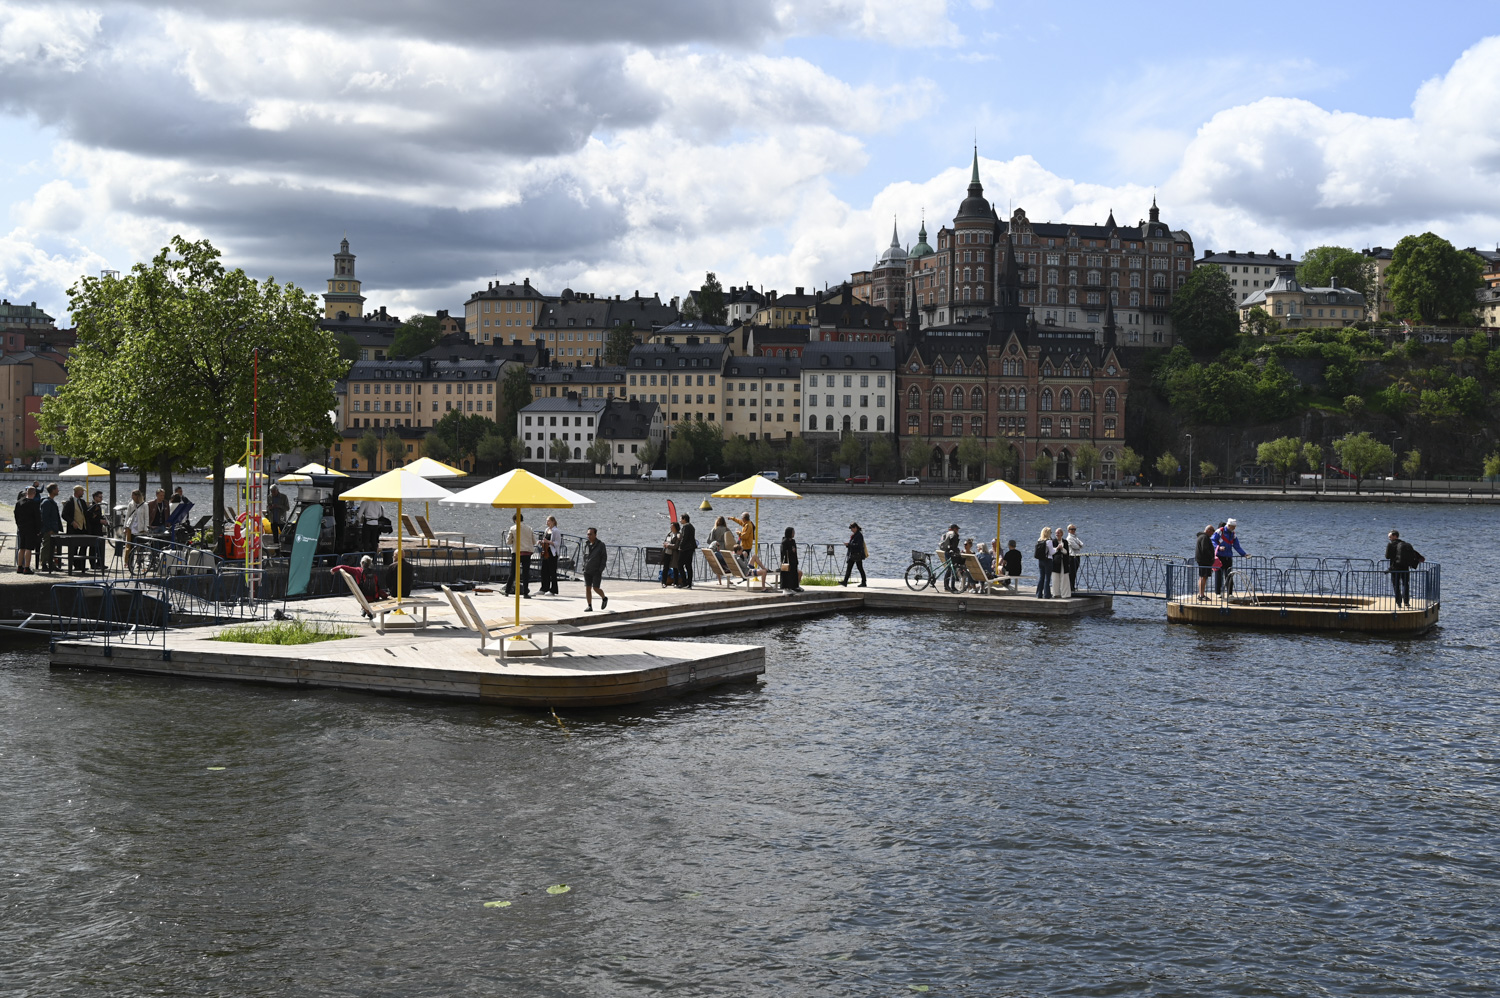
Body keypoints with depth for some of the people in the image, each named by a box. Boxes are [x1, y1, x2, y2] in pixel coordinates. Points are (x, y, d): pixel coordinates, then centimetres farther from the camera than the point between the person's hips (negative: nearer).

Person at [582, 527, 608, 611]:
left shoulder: (601, 545, -7)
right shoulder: (586, 544, 6)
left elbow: (604, 557, -7)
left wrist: (600, 570, -14)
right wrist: (584, 567, 9)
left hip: (597, 571, -4)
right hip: (587, 571, 4)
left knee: (595, 588, -8)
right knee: (587, 588, -2)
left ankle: (604, 598, 19)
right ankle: (589, 606, 2)